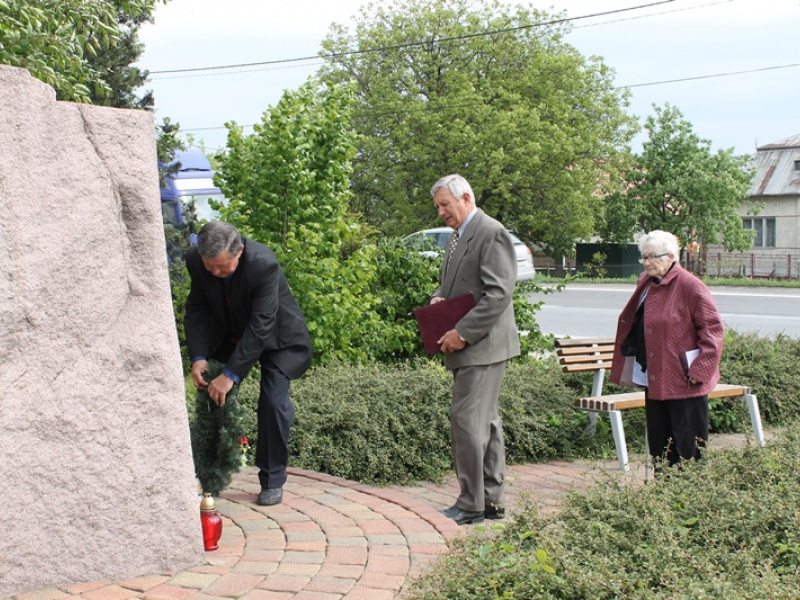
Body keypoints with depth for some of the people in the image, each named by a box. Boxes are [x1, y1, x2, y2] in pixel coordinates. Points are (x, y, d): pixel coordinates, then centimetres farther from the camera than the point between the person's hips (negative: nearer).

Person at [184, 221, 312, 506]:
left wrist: (231, 374, -39)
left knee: (274, 402, -13)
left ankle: (272, 482, 1)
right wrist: (197, 357, -23)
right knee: (214, 396, -1)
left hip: (276, 336, -5)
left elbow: (261, 327, -37)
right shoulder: (196, 261, -20)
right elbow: (196, 311, -9)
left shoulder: (264, 264, -36)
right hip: (228, 337, 5)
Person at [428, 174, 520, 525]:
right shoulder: (457, 236, 17)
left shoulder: (491, 233, -12)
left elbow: (499, 293, -20)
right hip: (467, 346, 10)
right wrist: (438, 298, 4)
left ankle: (471, 505, -1)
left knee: (467, 420, -9)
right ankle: (493, 501, 19)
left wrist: (462, 332, -21)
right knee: (484, 421, 12)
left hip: (483, 344, -10)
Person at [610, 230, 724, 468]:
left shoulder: (690, 286, -13)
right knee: (659, 445, 14)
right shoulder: (646, 283, 11)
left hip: (684, 381, -8)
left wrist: (700, 369, -16)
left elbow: (713, 328, -12)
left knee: (688, 448, -2)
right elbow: (632, 324, 22)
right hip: (653, 378, 8)